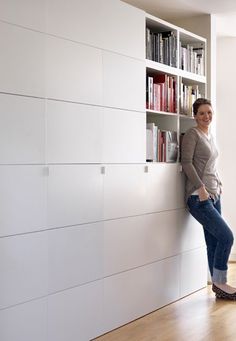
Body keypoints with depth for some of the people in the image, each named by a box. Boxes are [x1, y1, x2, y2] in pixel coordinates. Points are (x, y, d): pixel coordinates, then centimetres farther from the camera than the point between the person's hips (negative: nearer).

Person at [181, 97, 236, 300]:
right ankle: (220, 282, 3)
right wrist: (201, 188, -18)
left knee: (214, 242, 8)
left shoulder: (210, 136, 18)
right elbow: (187, 163, -14)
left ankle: (218, 286, 15)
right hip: (199, 197, -8)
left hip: (213, 195, 8)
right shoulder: (192, 134, -6)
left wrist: (218, 182, 14)